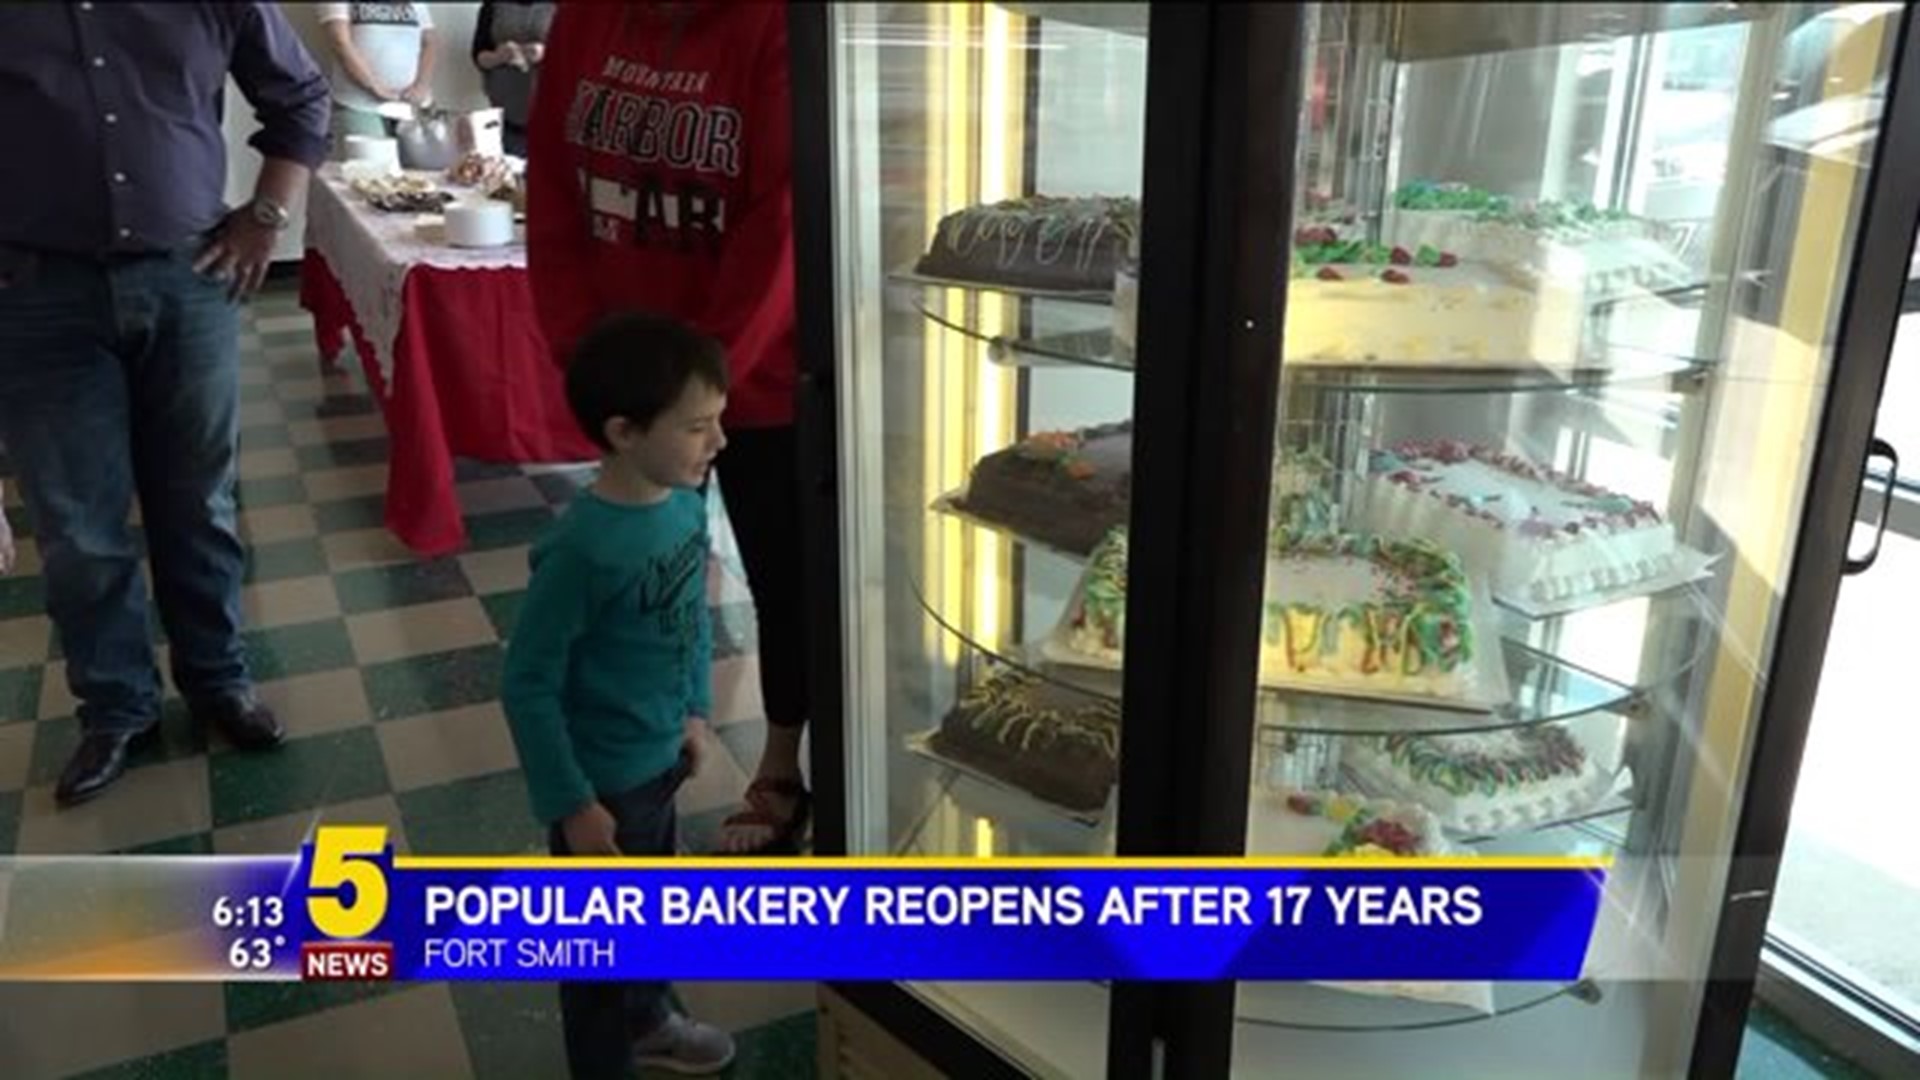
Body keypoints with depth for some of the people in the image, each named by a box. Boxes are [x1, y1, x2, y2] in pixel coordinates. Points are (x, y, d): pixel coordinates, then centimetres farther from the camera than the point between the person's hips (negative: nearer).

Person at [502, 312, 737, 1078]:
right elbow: (527, 684, -23)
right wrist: (570, 803, -17)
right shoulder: (583, 548, -31)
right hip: (602, 778, -7)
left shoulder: (686, 501, -9)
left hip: (660, 758, 7)